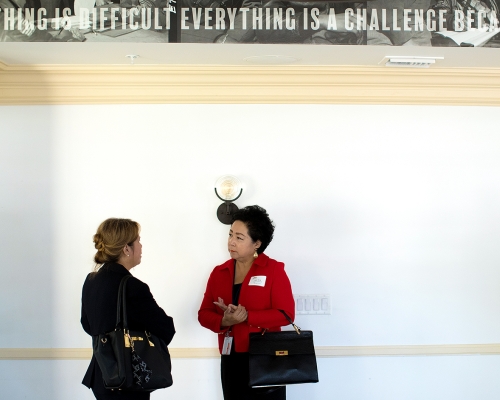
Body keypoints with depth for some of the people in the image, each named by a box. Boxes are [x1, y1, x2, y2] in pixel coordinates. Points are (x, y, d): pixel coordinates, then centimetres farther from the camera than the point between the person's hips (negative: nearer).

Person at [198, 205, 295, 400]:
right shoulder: (219, 272, 9)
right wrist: (224, 321, -14)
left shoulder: (273, 269, -5)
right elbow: (204, 313, 7)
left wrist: (247, 316, -20)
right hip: (231, 361, 5)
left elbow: (286, 314, -12)